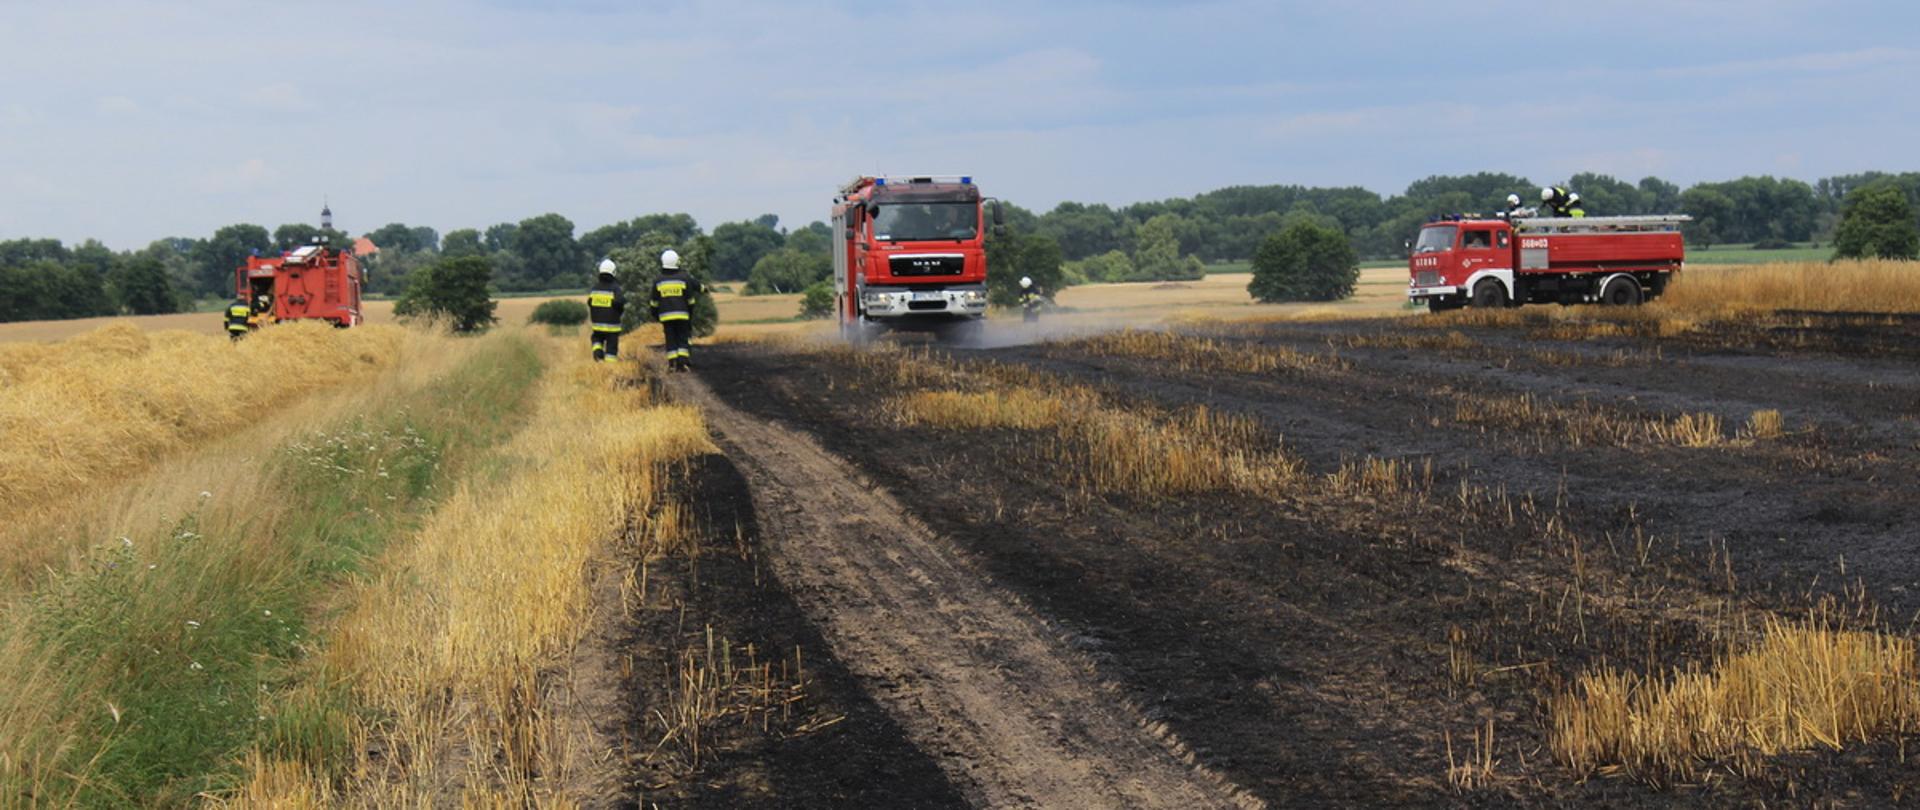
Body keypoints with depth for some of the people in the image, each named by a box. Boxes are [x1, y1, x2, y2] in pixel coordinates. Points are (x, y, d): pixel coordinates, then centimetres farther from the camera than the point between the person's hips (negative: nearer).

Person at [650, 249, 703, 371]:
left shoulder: (658, 281, 2)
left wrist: (655, 315, 16)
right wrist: (691, 314, 14)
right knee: (683, 339, 4)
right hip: (682, 314, -1)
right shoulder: (684, 279, -1)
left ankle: (672, 363, 0)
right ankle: (682, 362, -7)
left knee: (670, 339, 5)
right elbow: (690, 300, 3)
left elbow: (655, 302, 5)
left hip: (666, 316, 1)